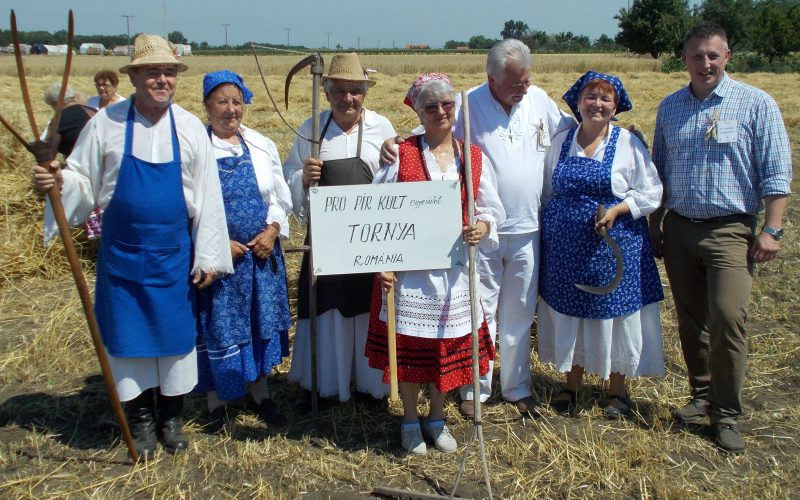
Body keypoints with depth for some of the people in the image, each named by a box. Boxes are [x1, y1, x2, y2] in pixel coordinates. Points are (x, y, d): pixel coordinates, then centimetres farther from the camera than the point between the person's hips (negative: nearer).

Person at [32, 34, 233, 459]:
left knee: (175, 331, 9)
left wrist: (208, 257, -3)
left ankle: (171, 417, 28)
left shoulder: (190, 129, -3)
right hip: (122, 252, 0)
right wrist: (59, 182, -21)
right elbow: (84, 180, 3)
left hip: (174, 254, 0)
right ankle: (141, 419, 26)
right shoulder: (105, 124, -5)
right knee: (127, 332, 8)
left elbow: (207, 196, -2)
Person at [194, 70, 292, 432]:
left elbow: (280, 197, 10)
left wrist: (272, 230, -7)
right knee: (216, 329, 5)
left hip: (261, 254, 4)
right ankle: (216, 402, 22)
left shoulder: (262, 146, 7)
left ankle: (261, 394, 30)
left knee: (260, 324, 13)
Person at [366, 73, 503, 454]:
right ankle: (410, 420, 29)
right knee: (408, 344, 7)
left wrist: (483, 226, -14)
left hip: (453, 270, 3)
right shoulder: (401, 154, -4)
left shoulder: (475, 158, 4)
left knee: (449, 345, 12)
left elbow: (491, 209, 10)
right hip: (406, 268, -2)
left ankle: (436, 419, 34)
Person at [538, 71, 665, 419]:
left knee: (614, 313, 5)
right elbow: (547, 193, 15)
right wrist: (547, 231, 9)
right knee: (567, 313, 11)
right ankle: (571, 384, 29)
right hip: (565, 247, 3)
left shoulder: (628, 144, -2)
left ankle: (617, 390, 23)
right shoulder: (561, 142, 7)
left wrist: (617, 209, -17)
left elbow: (651, 193, -2)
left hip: (613, 245, -3)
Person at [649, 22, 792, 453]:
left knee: (727, 318, -13)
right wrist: (654, 224, 14)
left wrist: (771, 229, -11)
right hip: (679, 228, 5)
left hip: (730, 230, -4)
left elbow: (776, 172, -4)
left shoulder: (756, 104, -3)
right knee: (690, 321, 10)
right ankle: (701, 397, 26)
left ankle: (726, 414, 2)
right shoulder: (669, 107, 11)